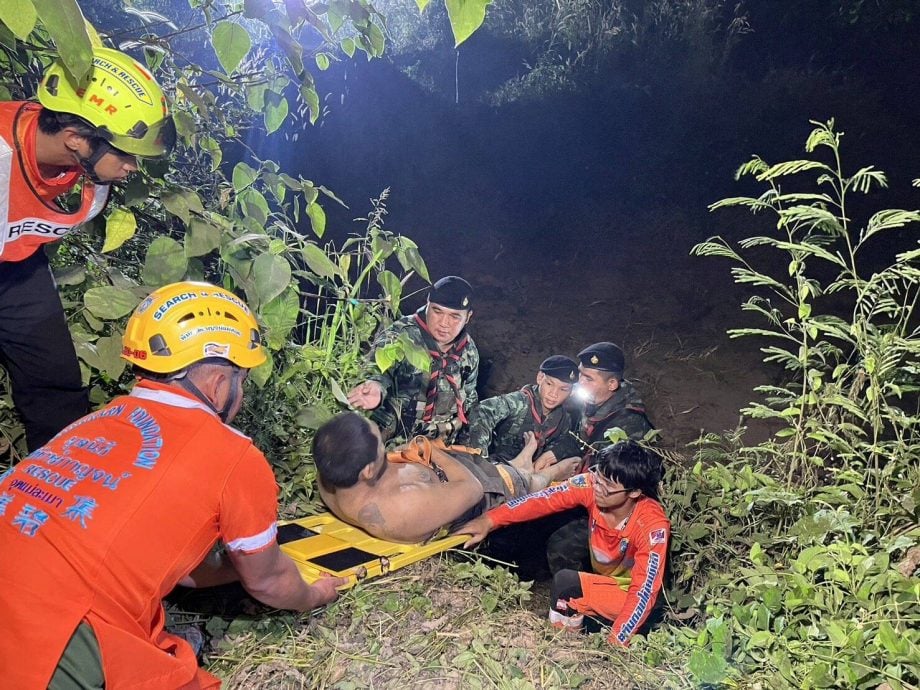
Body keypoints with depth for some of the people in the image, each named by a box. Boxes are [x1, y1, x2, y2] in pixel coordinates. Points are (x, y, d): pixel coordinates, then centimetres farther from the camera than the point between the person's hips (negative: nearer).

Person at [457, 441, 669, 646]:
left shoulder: (653, 526, -31)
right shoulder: (591, 485, -21)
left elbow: (644, 591, -31)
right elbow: (543, 499, -26)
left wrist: (615, 644, -38)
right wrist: (489, 521, -35)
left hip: (630, 595, -6)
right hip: (603, 581, 6)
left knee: (566, 585, -26)